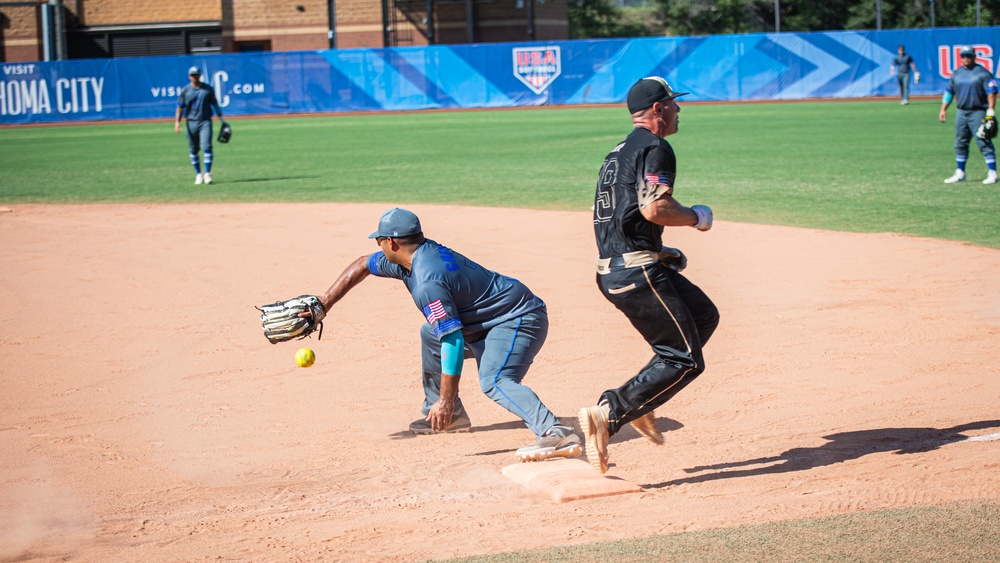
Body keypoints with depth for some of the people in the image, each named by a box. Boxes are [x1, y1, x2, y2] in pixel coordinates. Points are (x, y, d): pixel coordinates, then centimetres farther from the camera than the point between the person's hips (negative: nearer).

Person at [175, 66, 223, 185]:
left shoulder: (208, 89, 6)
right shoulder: (185, 90, 4)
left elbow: (215, 104, 13)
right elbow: (180, 107, 3)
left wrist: (221, 118, 10)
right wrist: (177, 122, -8)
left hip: (205, 122, -1)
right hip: (191, 122, 1)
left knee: (206, 147, -13)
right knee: (193, 150, 4)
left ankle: (207, 174, -11)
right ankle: (198, 174, 16)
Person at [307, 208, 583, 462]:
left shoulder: (427, 284, -27)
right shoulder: (422, 253, 3)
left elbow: (453, 340, -31)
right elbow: (363, 265, 19)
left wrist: (447, 400, -29)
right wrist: (324, 304, 16)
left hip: (519, 318, -11)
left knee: (494, 381, -33)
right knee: (431, 334, 25)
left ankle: (558, 434, -51)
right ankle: (451, 417, 32)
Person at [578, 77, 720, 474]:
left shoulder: (621, 151, 22)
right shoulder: (654, 147, -8)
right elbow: (654, 208, -21)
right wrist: (696, 217, -4)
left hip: (611, 270, 10)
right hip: (638, 272, -10)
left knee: (703, 315, 21)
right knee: (685, 359, -7)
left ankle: (643, 401, 12)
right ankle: (609, 414, -17)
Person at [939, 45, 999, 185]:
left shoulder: (982, 73, -5)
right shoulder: (956, 74, 13)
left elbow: (991, 92, -11)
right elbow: (949, 92, 19)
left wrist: (990, 110, -21)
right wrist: (943, 109, 10)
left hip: (978, 112, -6)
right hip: (961, 113, 6)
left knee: (984, 143, -9)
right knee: (960, 144, 10)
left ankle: (992, 173, -8)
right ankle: (960, 173, 19)